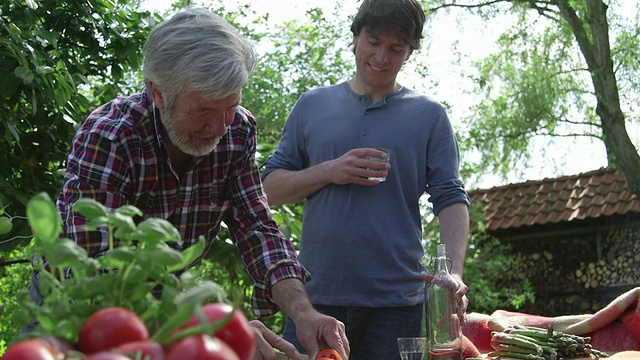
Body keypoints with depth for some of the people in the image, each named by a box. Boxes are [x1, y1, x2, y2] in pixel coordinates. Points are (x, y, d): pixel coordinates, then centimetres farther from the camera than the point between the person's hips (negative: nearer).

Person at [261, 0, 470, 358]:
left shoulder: (430, 114, 8)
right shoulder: (312, 106, 11)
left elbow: (451, 198, 0)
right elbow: (270, 188, 10)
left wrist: (455, 273, -17)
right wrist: (329, 172, -9)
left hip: (398, 301, -1)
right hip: (315, 297, 1)